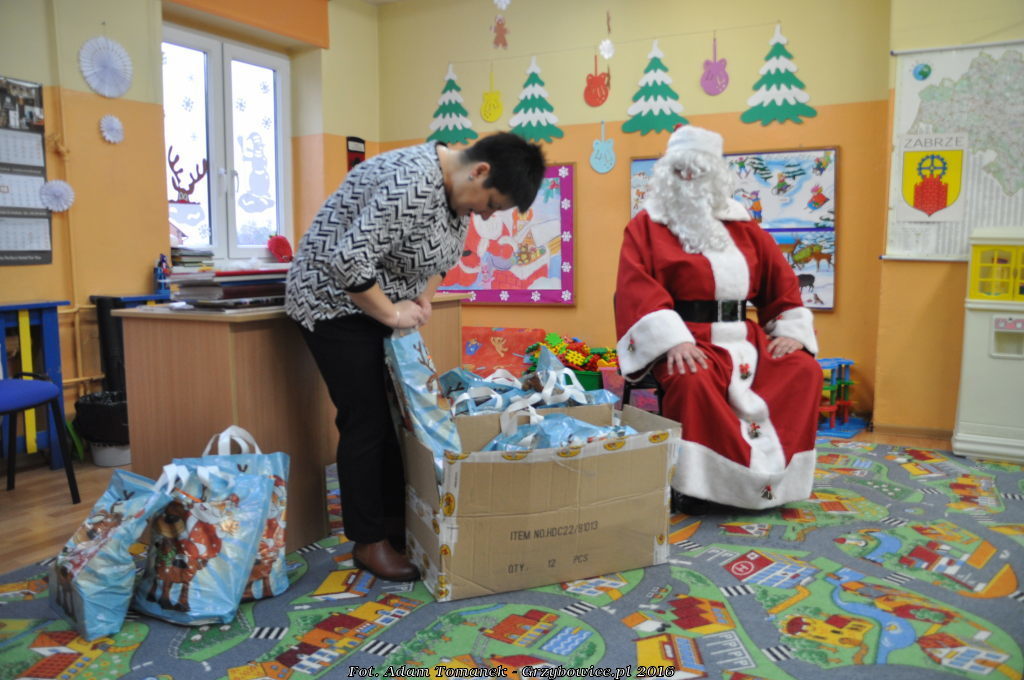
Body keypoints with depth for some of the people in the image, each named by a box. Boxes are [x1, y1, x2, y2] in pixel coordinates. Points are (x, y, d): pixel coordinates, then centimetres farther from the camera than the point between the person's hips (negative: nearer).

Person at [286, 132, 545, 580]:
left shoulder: (459, 191, -1)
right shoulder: (411, 181, -30)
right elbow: (348, 261, -34)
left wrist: (423, 301, 0)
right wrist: (392, 314, -21)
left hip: (382, 305, 9)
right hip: (336, 301, -9)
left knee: (398, 412, 10)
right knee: (367, 421, -6)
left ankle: (397, 520, 23)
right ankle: (368, 542, 8)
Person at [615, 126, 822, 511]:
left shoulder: (739, 224, 16)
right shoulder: (647, 226, 2)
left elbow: (780, 279, 16)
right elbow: (638, 288, -12)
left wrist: (793, 331, 1)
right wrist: (672, 339, -26)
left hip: (743, 336, 5)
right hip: (687, 338, -5)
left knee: (804, 371, -16)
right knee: (693, 381, -36)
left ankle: (777, 472, -8)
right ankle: (706, 481, -21)